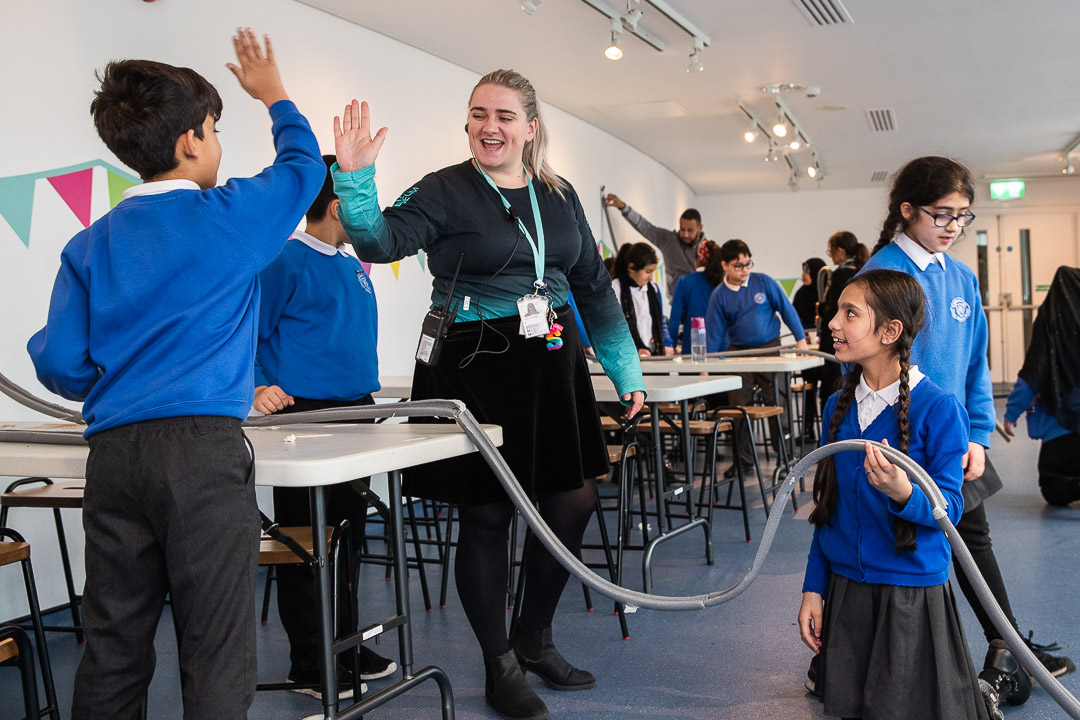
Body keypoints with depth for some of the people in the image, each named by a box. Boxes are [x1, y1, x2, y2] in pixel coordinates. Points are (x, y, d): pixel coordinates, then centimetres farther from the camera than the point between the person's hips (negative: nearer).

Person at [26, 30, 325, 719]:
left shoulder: (90, 245, 11)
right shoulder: (231, 216, 1)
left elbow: (59, 362, 6)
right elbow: (303, 164, 20)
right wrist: (274, 95, 38)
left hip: (113, 452, 5)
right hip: (205, 448, -4)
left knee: (113, 648, 12)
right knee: (216, 651, -1)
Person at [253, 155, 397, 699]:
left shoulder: (353, 267, 16)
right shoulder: (285, 260, -10)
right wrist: (256, 388, -25)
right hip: (303, 416, -9)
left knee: (348, 538, 15)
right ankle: (310, 665, 8)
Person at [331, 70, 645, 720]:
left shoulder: (559, 197, 12)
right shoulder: (445, 191, -3)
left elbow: (595, 289, 16)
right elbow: (382, 240, -20)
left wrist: (627, 370, 15)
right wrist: (356, 177, -36)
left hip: (551, 367, 5)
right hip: (473, 370, -5)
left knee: (572, 504, 7)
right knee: (487, 516, 2)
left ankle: (535, 639, 30)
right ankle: (501, 667, 19)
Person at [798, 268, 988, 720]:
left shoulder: (938, 408, -14)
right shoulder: (839, 407, 3)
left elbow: (949, 507, -14)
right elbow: (827, 506, 9)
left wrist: (903, 492, -35)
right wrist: (813, 588, 6)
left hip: (913, 595, -5)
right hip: (844, 589, 5)